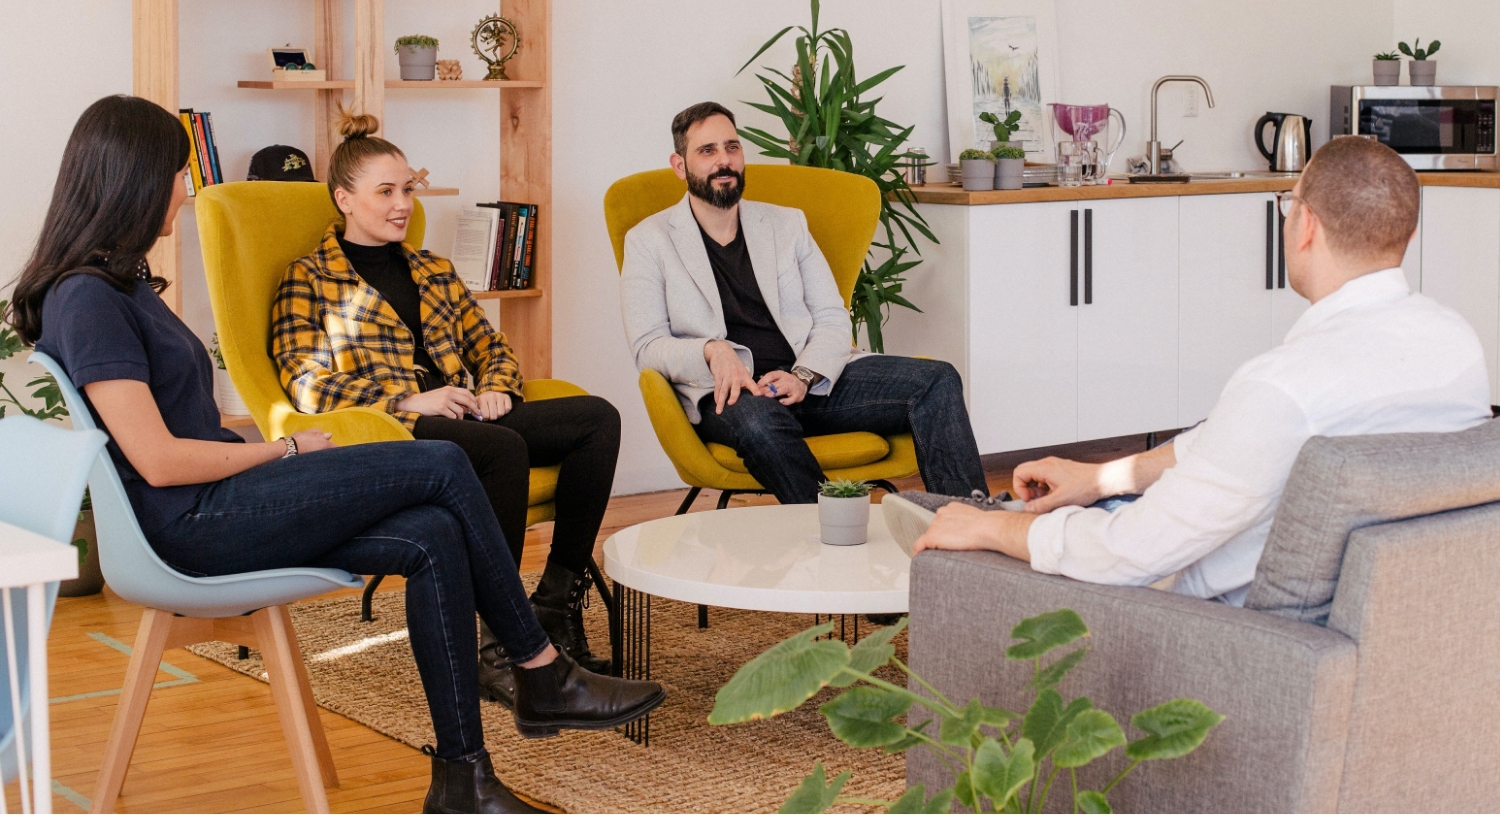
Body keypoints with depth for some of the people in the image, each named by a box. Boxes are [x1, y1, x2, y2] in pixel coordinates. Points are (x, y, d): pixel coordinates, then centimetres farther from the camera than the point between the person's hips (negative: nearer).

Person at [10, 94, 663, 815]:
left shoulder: (119, 282, 18)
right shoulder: (86, 301, -14)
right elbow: (159, 461, -19)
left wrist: (273, 435, 5)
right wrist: (286, 450, -8)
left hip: (217, 510, 10)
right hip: (191, 525, -10)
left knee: (433, 538, -11)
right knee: (442, 467, -13)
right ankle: (544, 678, -1)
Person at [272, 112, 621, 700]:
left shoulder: (433, 271, 28)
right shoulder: (310, 279, 8)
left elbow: (489, 346, 28)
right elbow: (305, 385, -5)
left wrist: (497, 390, 3)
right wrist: (409, 401, -15)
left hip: (464, 420, 7)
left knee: (597, 416, -18)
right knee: (505, 447, -37)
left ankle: (557, 602, -22)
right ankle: (497, 645, -34)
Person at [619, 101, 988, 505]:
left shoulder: (787, 224, 19)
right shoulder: (648, 241, 10)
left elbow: (833, 320, 13)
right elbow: (647, 347, 2)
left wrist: (804, 375, -8)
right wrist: (711, 351, -19)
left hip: (813, 380, 4)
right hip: (731, 394, -4)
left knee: (937, 381, -17)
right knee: (757, 418, -41)